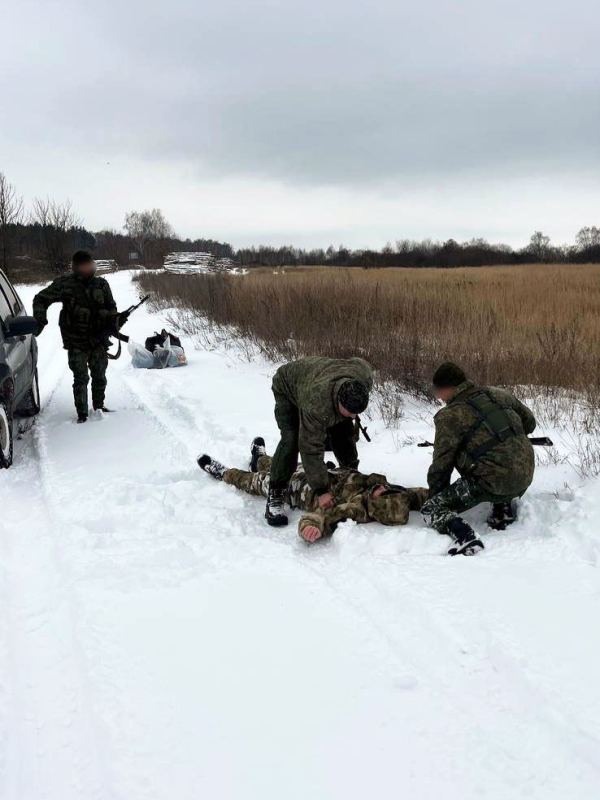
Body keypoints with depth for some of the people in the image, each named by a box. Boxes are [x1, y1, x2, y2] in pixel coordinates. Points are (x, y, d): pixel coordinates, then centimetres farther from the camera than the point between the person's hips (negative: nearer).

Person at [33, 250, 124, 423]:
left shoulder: (101, 284, 3)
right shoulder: (65, 284, -5)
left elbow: (111, 307, 12)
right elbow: (40, 299, 2)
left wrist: (114, 319, -9)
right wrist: (41, 319, -14)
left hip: (99, 339, 3)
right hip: (76, 343, -3)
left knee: (99, 376, 12)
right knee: (81, 378, -3)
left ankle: (99, 406, 30)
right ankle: (82, 413, 4)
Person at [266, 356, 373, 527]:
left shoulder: (364, 375, -31)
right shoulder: (316, 404, -48)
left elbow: (357, 362, -4)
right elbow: (311, 448, -42)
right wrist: (322, 491, -40)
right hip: (288, 388, -6)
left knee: (344, 434, 0)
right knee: (292, 439, -25)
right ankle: (275, 494, -17)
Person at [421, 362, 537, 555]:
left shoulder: (449, 417, -9)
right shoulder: (500, 395, 8)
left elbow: (441, 464, -4)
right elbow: (530, 422, 21)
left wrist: (434, 494, 10)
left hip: (492, 484, -7)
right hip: (525, 479, 7)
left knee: (431, 508, 3)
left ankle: (465, 539, -21)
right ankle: (503, 512, 29)